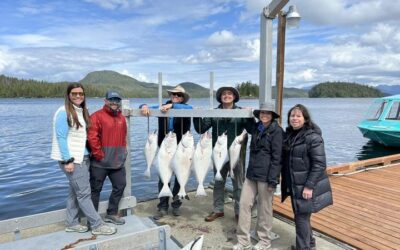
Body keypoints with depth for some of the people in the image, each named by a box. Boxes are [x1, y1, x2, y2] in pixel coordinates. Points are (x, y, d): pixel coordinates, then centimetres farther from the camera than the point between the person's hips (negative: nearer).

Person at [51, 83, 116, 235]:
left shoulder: (82, 111, 12)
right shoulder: (64, 112, -12)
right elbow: (61, 137, -16)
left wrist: (86, 154, 9)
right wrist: (67, 160, -20)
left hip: (82, 156, 8)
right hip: (70, 158, -8)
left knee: (75, 191, 14)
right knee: (83, 192, -4)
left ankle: (72, 223, 26)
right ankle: (97, 225, 2)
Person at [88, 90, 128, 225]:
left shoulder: (121, 118, 13)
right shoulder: (97, 116, -10)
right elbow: (92, 138, -18)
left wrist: (123, 152, 11)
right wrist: (99, 155, -15)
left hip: (117, 162, 7)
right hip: (100, 162, -7)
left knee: (120, 186, 13)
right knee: (96, 189, 5)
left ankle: (112, 214, 29)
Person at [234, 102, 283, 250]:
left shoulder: (277, 131, -11)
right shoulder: (256, 128, 9)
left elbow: (277, 157, -14)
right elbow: (246, 122, 33)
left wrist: (273, 179, -17)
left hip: (266, 175, -6)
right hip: (252, 173, 7)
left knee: (264, 208, 7)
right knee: (244, 203, 6)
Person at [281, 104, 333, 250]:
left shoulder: (313, 137, -17)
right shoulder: (288, 135, 6)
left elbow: (320, 164, -20)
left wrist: (309, 186, -22)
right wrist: (285, 182, 14)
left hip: (306, 186, -7)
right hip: (294, 185, 8)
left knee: (301, 217, 0)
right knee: (300, 216, 19)